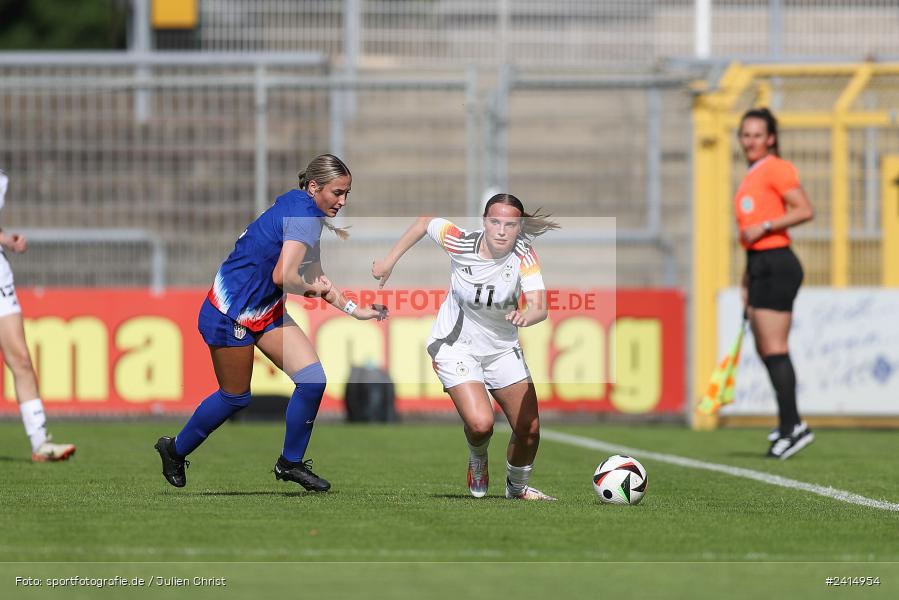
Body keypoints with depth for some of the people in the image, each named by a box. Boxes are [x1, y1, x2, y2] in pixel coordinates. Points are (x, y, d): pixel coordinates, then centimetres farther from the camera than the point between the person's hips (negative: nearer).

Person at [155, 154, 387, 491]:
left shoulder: (305, 211, 6)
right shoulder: (304, 216, -24)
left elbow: (316, 278, 15)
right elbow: (283, 277, -35)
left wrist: (355, 311, 9)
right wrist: (313, 288, -15)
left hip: (266, 310, 9)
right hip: (231, 312, -9)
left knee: (313, 380, -2)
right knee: (235, 397, 7)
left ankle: (291, 463, 13)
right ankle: (175, 450, 30)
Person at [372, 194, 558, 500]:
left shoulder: (523, 255, -19)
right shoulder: (461, 244, -21)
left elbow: (540, 307, -30)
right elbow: (425, 222, -1)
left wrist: (527, 315, -53)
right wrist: (389, 262, 3)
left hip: (503, 348, 3)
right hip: (456, 346, -3)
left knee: (529, 429, 3)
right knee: (480, 424, -23)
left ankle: (518, 487, 35)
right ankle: (478, 461, 15)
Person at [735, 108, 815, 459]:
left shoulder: (776, 168, -7)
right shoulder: (752, 177, 21)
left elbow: (804, 210, -18)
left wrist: (763, 226, -20)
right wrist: (747, 284, 23)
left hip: (777, 265, -10)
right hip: (759, 265, 10)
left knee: (774, 348, -11)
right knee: (765, 350, 10)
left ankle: (790, 427, -11)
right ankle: (792, 424, 15)